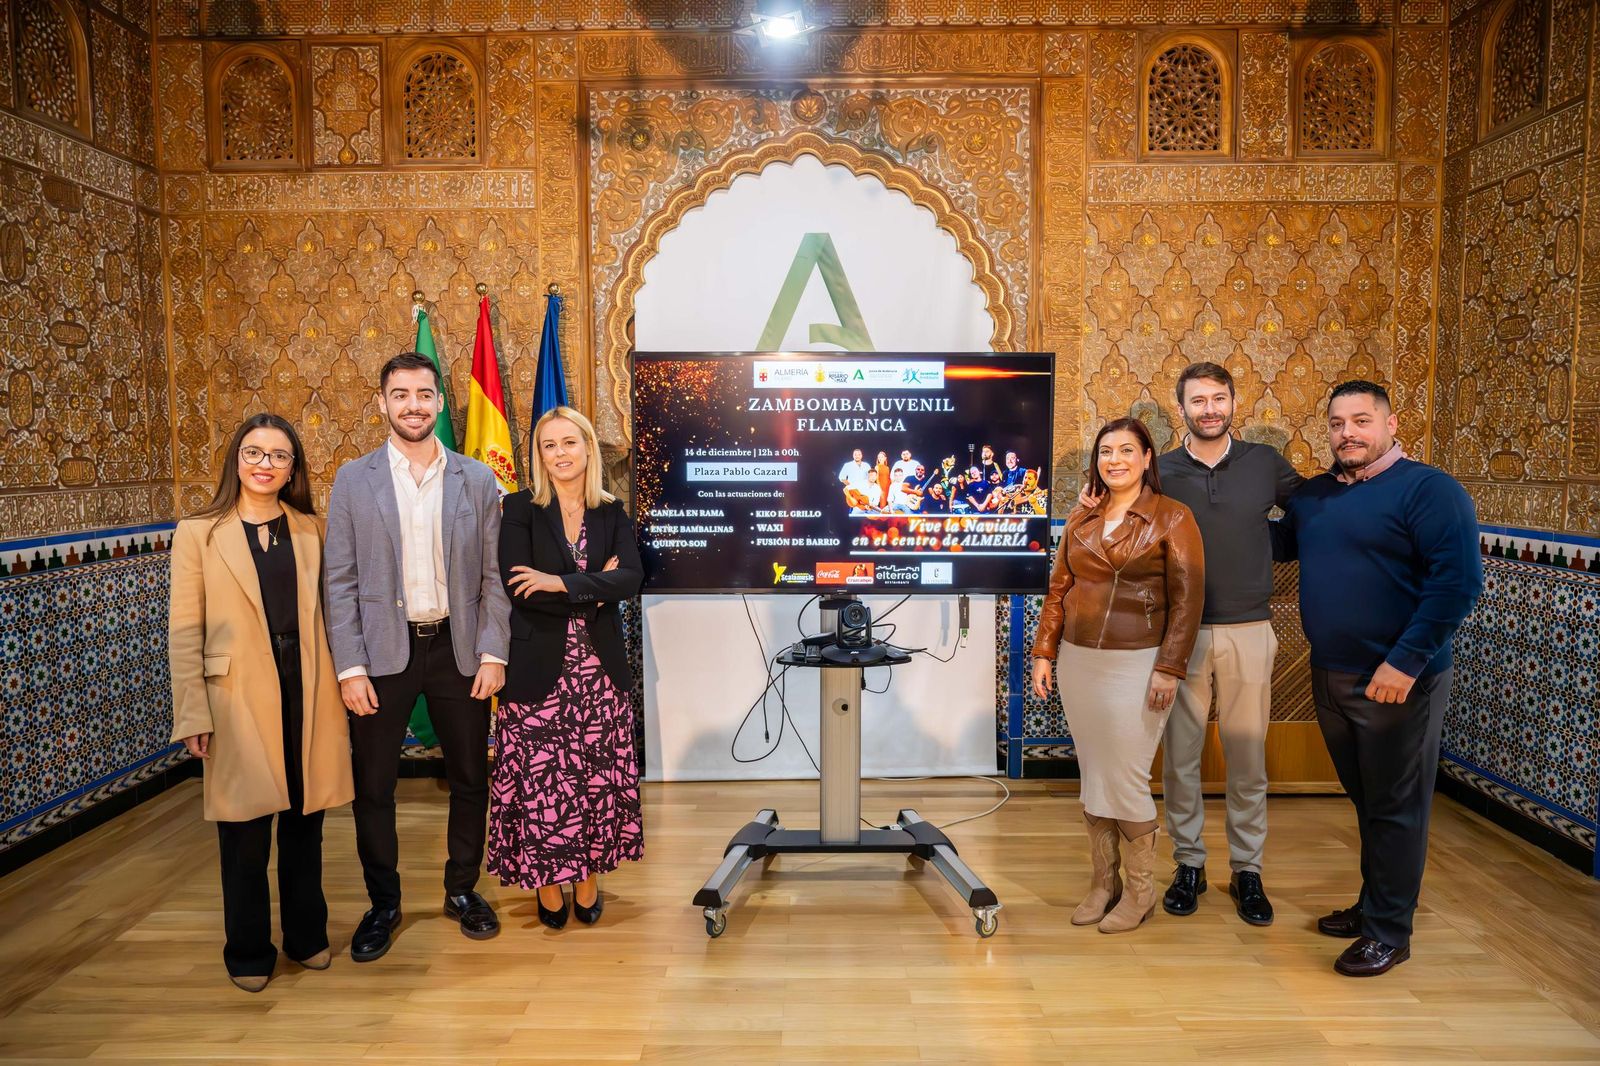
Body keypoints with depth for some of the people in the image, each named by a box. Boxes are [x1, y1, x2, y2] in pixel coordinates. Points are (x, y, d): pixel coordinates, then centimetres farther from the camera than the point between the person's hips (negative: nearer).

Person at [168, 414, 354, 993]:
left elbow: (326, 611, 8)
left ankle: (306, 935, 30)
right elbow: (184, 632, -3)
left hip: (307, 693, 3)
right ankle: (248, 952, 26)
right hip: (241, 698, -2)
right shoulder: (198, 534, -1)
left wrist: (341, 681, 1)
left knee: (305, 823, 13)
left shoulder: (311, 530, 7)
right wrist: (193, 714, -7)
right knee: (245, 833, 7)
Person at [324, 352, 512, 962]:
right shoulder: (353, 480, 1)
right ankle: (383, 903, 28)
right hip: (382, 651, -1)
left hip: (457, 648, 1)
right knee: (372, 787, 8)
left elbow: (492, 576, 2)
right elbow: (340, 582, -1)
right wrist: (350, 667, -8)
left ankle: (463, 890, 32)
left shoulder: (477, 480, 3)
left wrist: (492, 653, -5)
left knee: (471, 779, 11)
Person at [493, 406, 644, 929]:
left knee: (598, 776, 7)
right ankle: (546, 881, 22)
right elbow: (516, 587, -14)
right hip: (538, 666, -2)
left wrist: (561, 583, -18)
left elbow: (632, 578, -9)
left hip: (600, 668, 3)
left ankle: (587, 878, 25)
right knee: (538, 778, 3)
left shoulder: (612, 514, 6)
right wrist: (593, 593, -10)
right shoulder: (521, 508, -2)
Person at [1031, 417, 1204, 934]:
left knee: (1126, 780, -2)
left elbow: (1187, 597, -8)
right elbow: (1058, 589, 11)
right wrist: (1043, 653, 6)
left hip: (1136, 663, -5)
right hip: (1079, 660, 5)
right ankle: (1103, 881, 25)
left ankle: (1140, 889, 17)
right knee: (1092, 776, 11)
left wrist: (1169, 668, -13)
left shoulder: (1172, 517, -4)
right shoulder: (1081, 519, 10)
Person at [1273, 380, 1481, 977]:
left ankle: (1388, 933, 17)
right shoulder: (1312, 494, 10)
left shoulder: (1429, 489, -11)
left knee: (1395, 809, 5)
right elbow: (1278, 543, 27)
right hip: (1330, 676, 6)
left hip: (1397, 681, -6)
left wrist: (1406, 662, -23)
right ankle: (1371, 906, 33)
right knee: (1364, 802, 18)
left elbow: (1458, 581, -19)